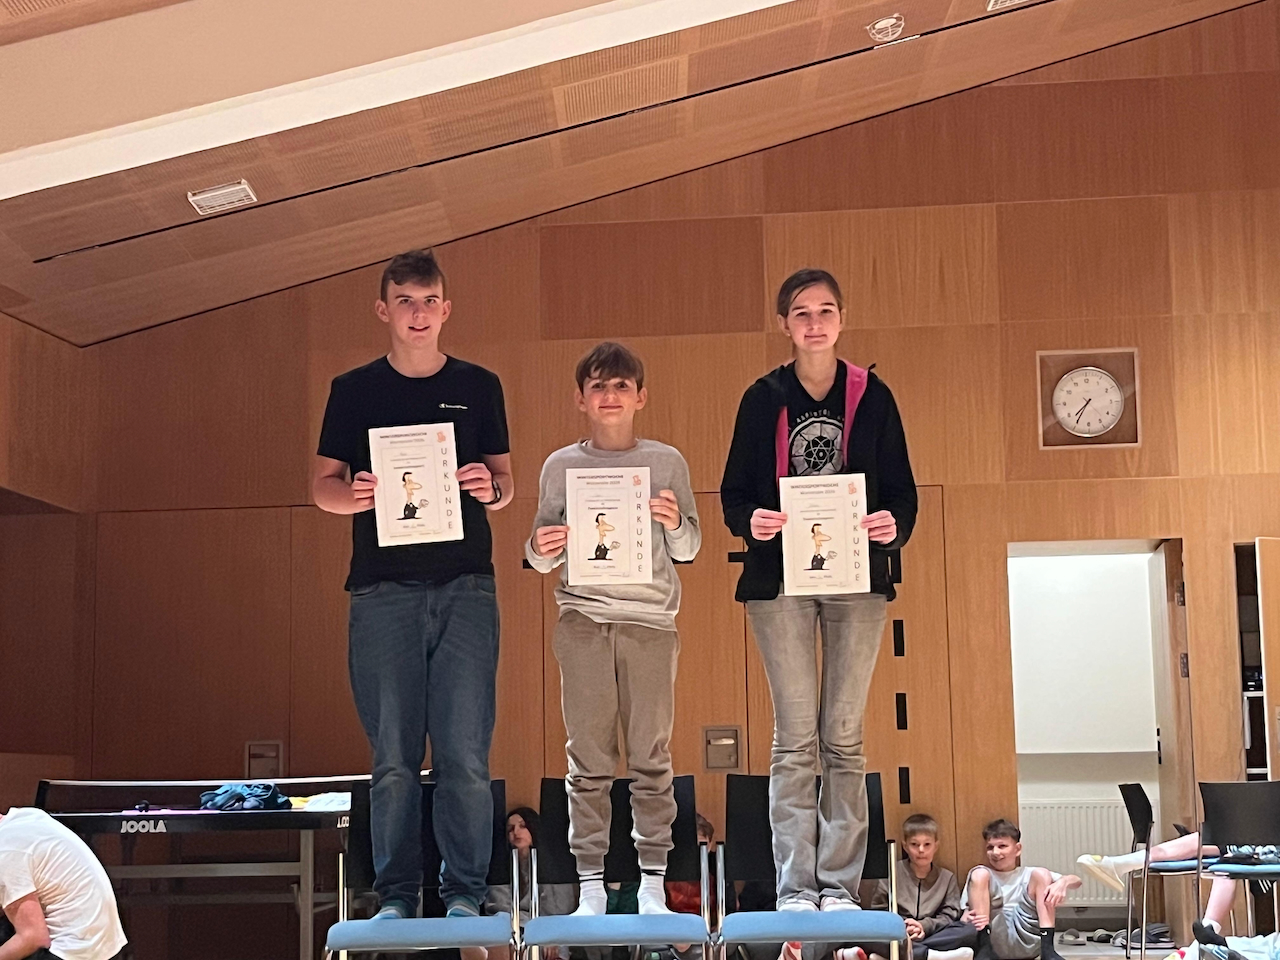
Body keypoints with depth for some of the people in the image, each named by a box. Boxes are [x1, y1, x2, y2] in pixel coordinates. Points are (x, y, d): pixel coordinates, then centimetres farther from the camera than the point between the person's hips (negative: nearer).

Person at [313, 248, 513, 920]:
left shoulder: (478, 387, 12)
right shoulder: (354, 390, 10)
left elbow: (505, 481, 13)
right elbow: (322, 484, 9)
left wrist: (491, 488, -10)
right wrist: (353, 495, -13)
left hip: (465, 588, 0)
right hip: (384, 592, 0)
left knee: (465, 752, -4)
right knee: (394, 756, 0)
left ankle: (464, 892, 5)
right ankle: (396, 895, 8)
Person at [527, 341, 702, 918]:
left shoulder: (667, 463, 8)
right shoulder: (561, 466, 9)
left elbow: (688, 550, 10)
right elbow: (541, 558, 11)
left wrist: (675, 523, -10)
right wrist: (542, 550, -12)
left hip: (650, 620, 0)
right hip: (583, 619, 0)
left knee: (651, 756, 1)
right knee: (588, 757, 1)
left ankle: (653, 882, 6)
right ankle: (591, 885, 5)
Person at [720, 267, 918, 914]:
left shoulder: (871, 396, 5)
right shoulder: (763, 398, 3)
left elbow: (901, 489, 5)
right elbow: (734, 491, 4)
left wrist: (893, 524, -17)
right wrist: (749, 520, -18)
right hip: (780, 576, -1)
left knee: (844, 736, 3)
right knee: (795, 735, -2)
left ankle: (839, 883, 9)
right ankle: (795, 885, 2)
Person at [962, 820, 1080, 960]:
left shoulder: (1029, 874, 23)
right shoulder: (984, 875, 23)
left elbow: (1075, 880, 12)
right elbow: (967, 912, 10)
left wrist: (1062, 883, -12)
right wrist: (968, 919, -16)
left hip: (1027, 941, 1)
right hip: (996, 940, 0)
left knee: (1041, 874, -4)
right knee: (979, 874, -10)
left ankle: (1047, 947, -19)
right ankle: (984, 947, -25)